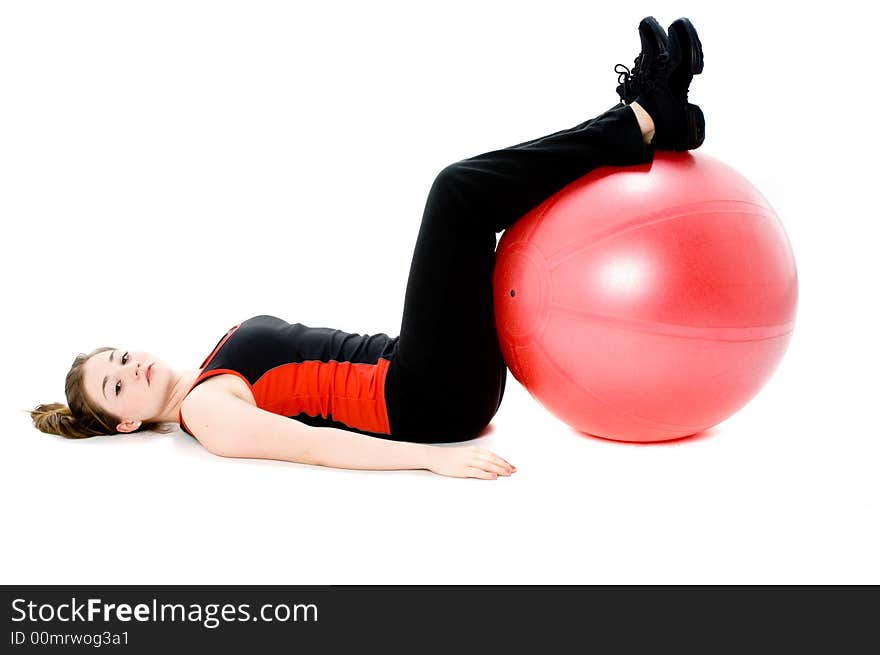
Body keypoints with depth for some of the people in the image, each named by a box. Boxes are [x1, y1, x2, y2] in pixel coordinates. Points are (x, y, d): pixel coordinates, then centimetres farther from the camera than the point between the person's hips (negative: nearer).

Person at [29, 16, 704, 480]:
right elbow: (311, 445, -20)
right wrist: (434, 456, -32)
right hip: (435, 402, -9)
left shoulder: (217, 372, 22)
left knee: (479, 198, 9)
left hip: (424, 380, 9)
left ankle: (651, 114, 1)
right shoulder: (206, 413, -5)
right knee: (458, 188, -19)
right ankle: (648, 123, -10)